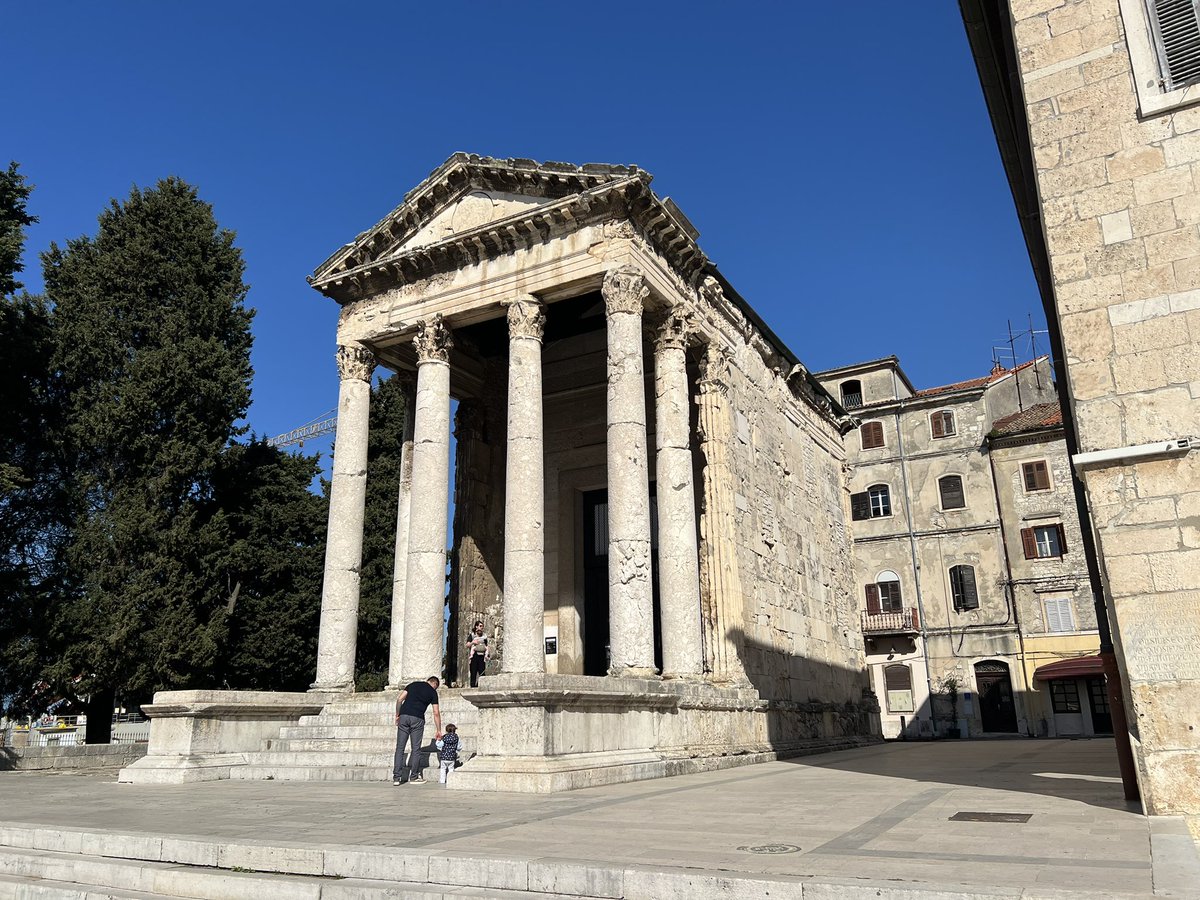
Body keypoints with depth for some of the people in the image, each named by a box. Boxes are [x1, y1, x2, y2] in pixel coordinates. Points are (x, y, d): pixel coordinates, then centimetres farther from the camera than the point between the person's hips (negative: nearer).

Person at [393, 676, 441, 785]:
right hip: (417, 719, -3)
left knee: (400, 747, 5)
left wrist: (397, 715, 16)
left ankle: (396, 777, 4)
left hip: (404, 716, 3)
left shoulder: (413, 684, 20)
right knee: (416, 748, 7)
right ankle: (414, 777, 12)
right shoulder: (432, 692, 12)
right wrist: (439, 731, 13)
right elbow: (436, 713, 8)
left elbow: (399, 699, 9)